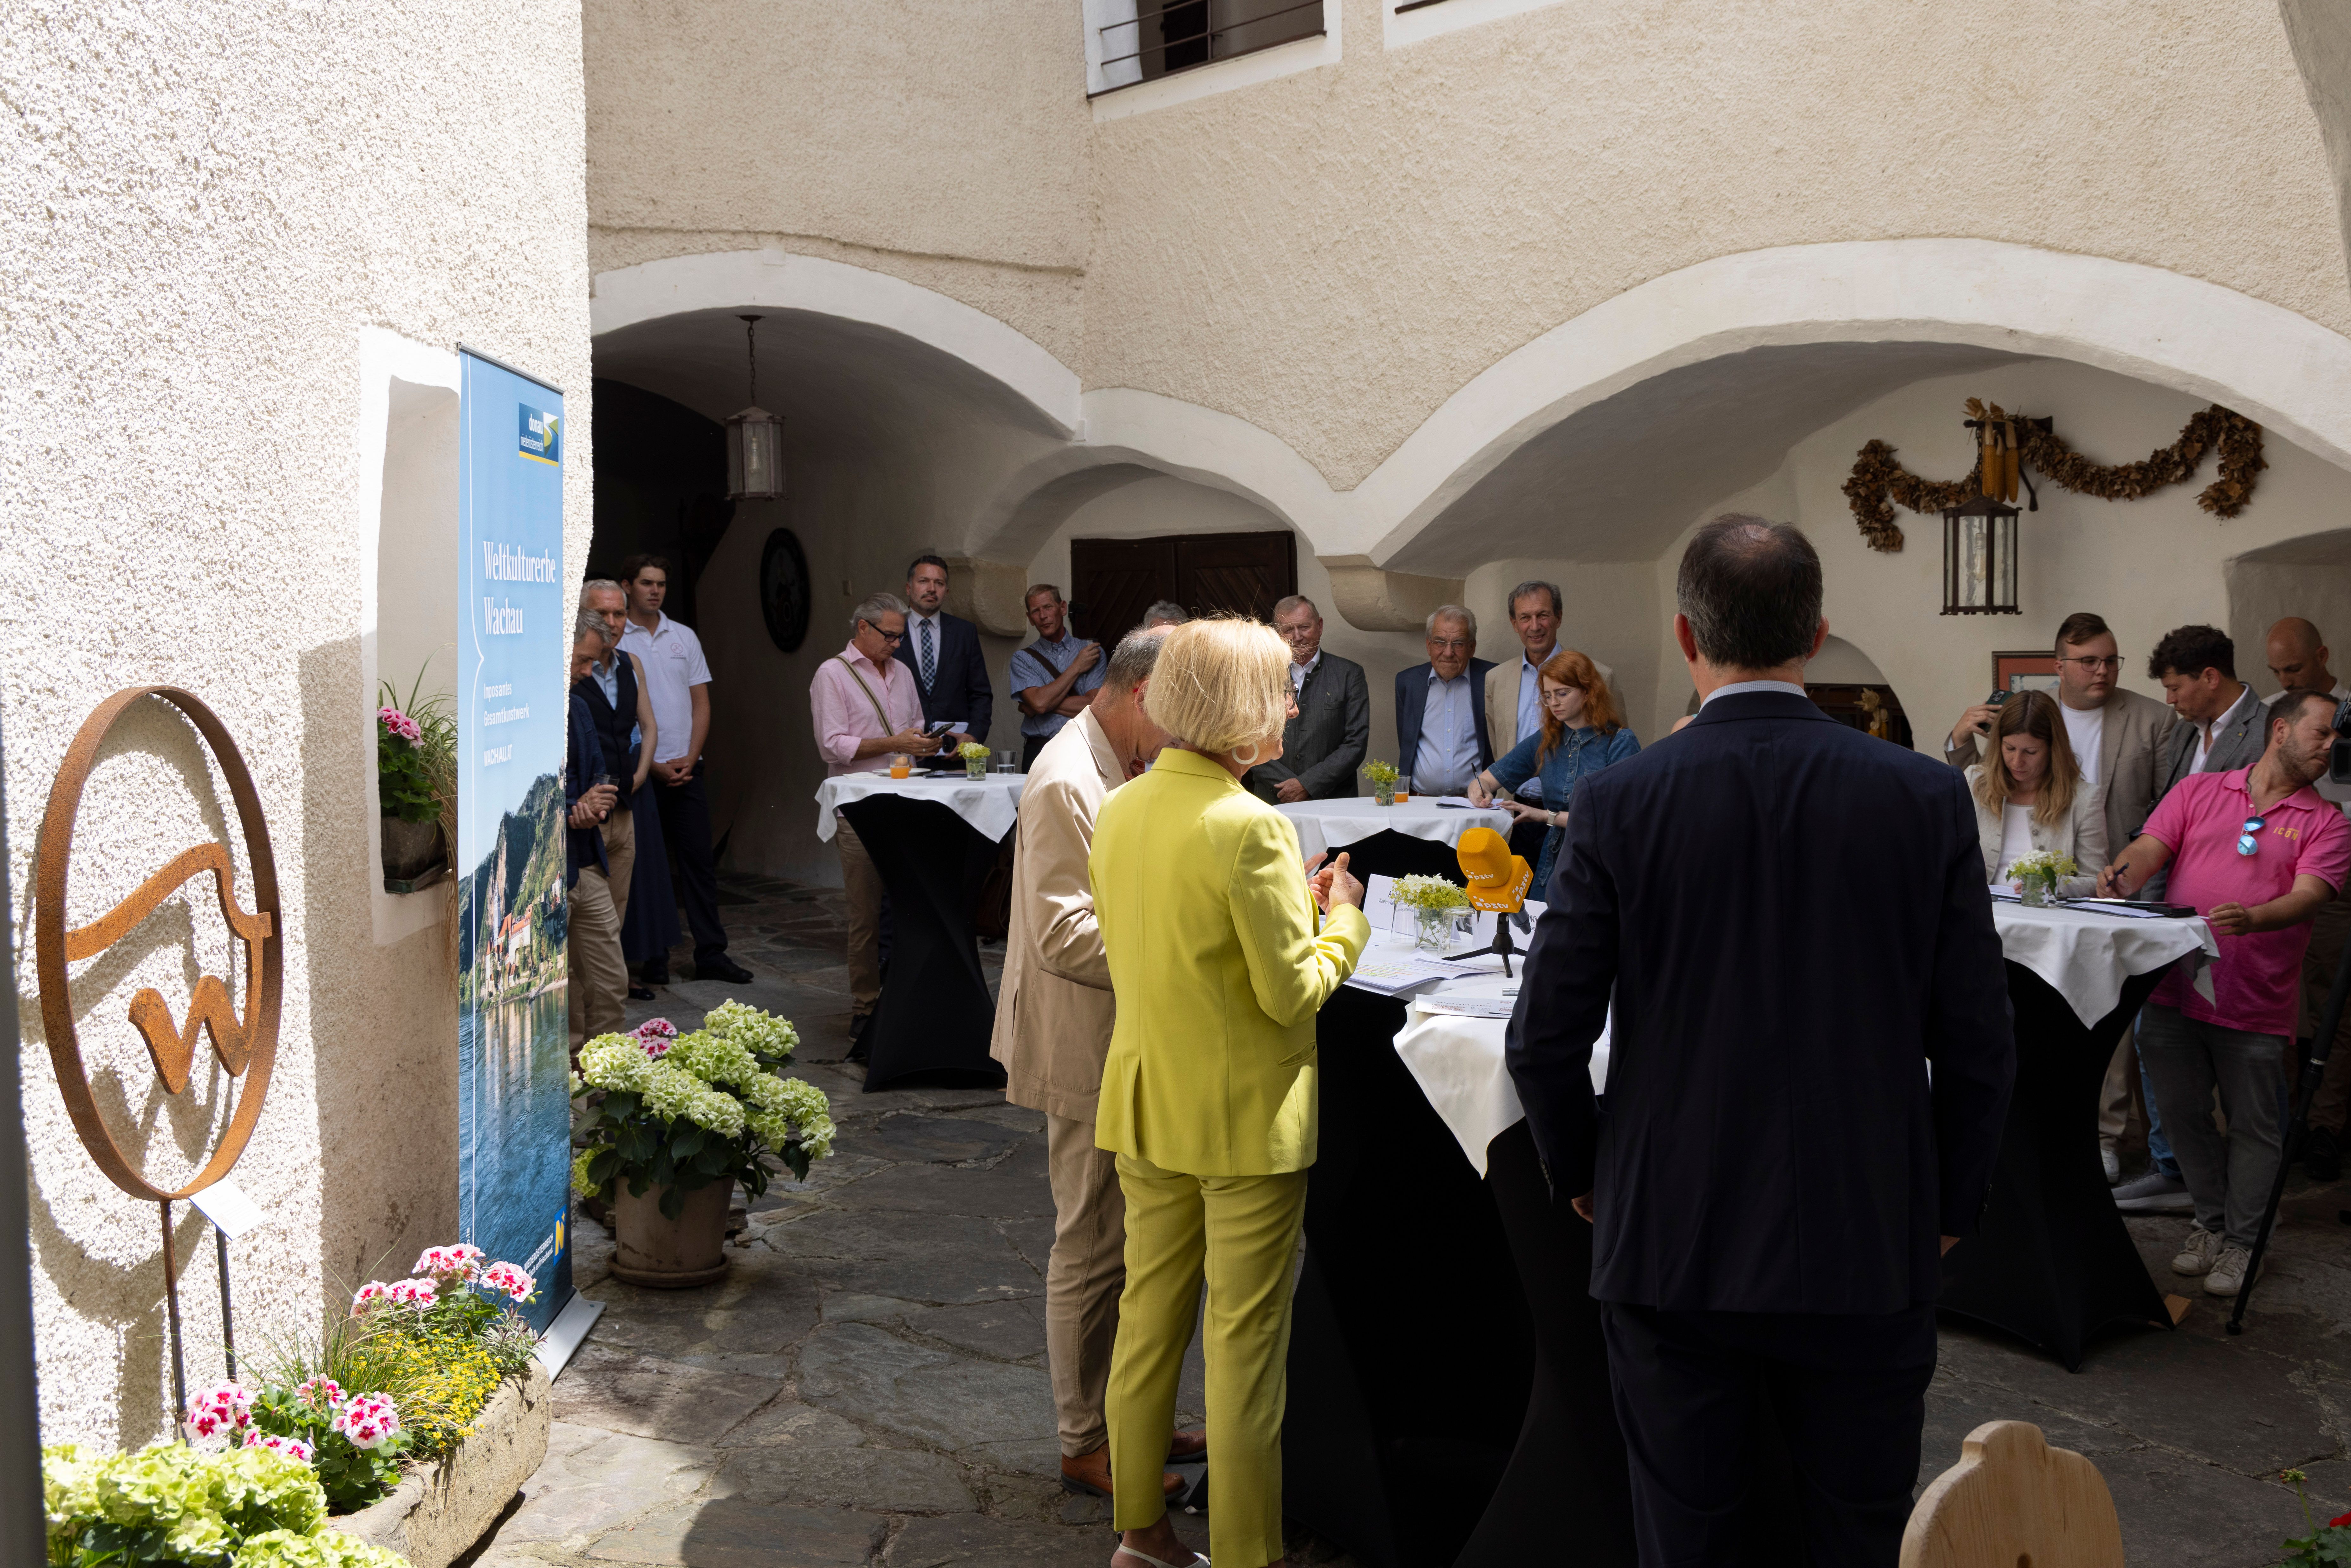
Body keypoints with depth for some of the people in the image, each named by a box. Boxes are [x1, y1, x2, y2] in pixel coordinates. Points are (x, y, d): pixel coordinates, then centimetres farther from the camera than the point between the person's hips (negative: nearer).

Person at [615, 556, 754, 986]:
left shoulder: (684, 637, 10)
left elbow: (701, 704, 10)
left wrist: (689, 759, -3)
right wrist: (652, 766, -9)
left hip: (686, 769, 4)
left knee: (699, 861, 3)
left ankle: (711, 955, 8)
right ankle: (654, 961, 10)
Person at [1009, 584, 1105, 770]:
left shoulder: (1091, 651, 10)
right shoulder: (1023, 659, 10)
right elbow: (1039, 702, -8)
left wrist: (1048, 702, -4)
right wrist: (1077, 668, 1)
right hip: (1040, 753, 0)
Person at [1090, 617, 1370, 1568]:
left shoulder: (1119, 812, 3)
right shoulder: (1250, 827, -21)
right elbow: (1292, 991, -19)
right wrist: (1342, 922, 0)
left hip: (1147, 1105, 7)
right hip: (1246, 1120, -7)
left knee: (1148, 1318, 17)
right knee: (1244, 1344, 5)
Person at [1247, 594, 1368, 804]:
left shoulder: (1350, 674, 10)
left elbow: (1356, 744, 3)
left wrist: (1307, 785, -6)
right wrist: (1289, 786, -6)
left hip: (1333, 802, -1)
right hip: (1273, 803, 1)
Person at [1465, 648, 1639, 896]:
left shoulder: (1621, 743, -2)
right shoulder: (1545, 741, 14)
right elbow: (1486, 780, 15)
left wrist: (1547, 816, -13)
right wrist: (1479, 791, -8)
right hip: (1551, 870, 4)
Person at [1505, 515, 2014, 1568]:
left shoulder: (1619, 803, -11)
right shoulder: (1925, 797, -7)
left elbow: (1545, 1037, -9)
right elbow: (1977, 1045, -3)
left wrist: (1581, 1175, 9)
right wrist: (1948, 1210, 11)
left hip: (1669, 1245, -1)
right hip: (1868, 1247, 1)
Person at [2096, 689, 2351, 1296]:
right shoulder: (2198, 791, 10)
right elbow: (2150, 849, 1)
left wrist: (2251, 918, -30)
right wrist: (2122, 876, -23)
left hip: (2256, 1004, -1)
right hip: (2174, 989, 1)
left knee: (2254, 1126, 4)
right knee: (2182, 1115, 10)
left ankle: (2242, 1240, 19)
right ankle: (2210, 1220, 28)